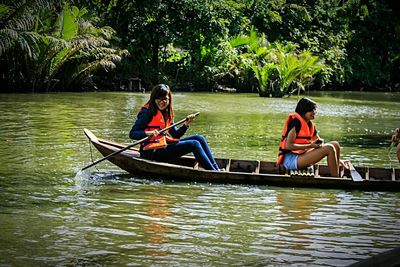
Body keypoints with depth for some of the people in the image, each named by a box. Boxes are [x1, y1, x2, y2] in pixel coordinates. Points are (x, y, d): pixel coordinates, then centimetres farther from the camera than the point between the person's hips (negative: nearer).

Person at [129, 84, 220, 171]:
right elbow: (132, 134, -16)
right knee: (194, 145, -17)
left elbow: (175, 135, 14)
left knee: (199, 138, 2)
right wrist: (148, 133, -35)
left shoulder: (166, 114, 16)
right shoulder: (148, 112, -10)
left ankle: (216, 168, -3)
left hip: (164, 146, 9)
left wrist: (186, 124, -3)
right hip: (153, 153, -9)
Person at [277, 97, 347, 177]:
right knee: (329, 148, -22)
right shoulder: (296, 122, -12)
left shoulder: (310, 125, 14)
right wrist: (310, 146, -21)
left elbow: (319, 143, 18)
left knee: (335, 144, 2)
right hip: (290, 159, -9)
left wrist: (338, 160, 11)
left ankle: (338, 176, -3)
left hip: (301, 156, 9)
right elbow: (288, 146, -20)